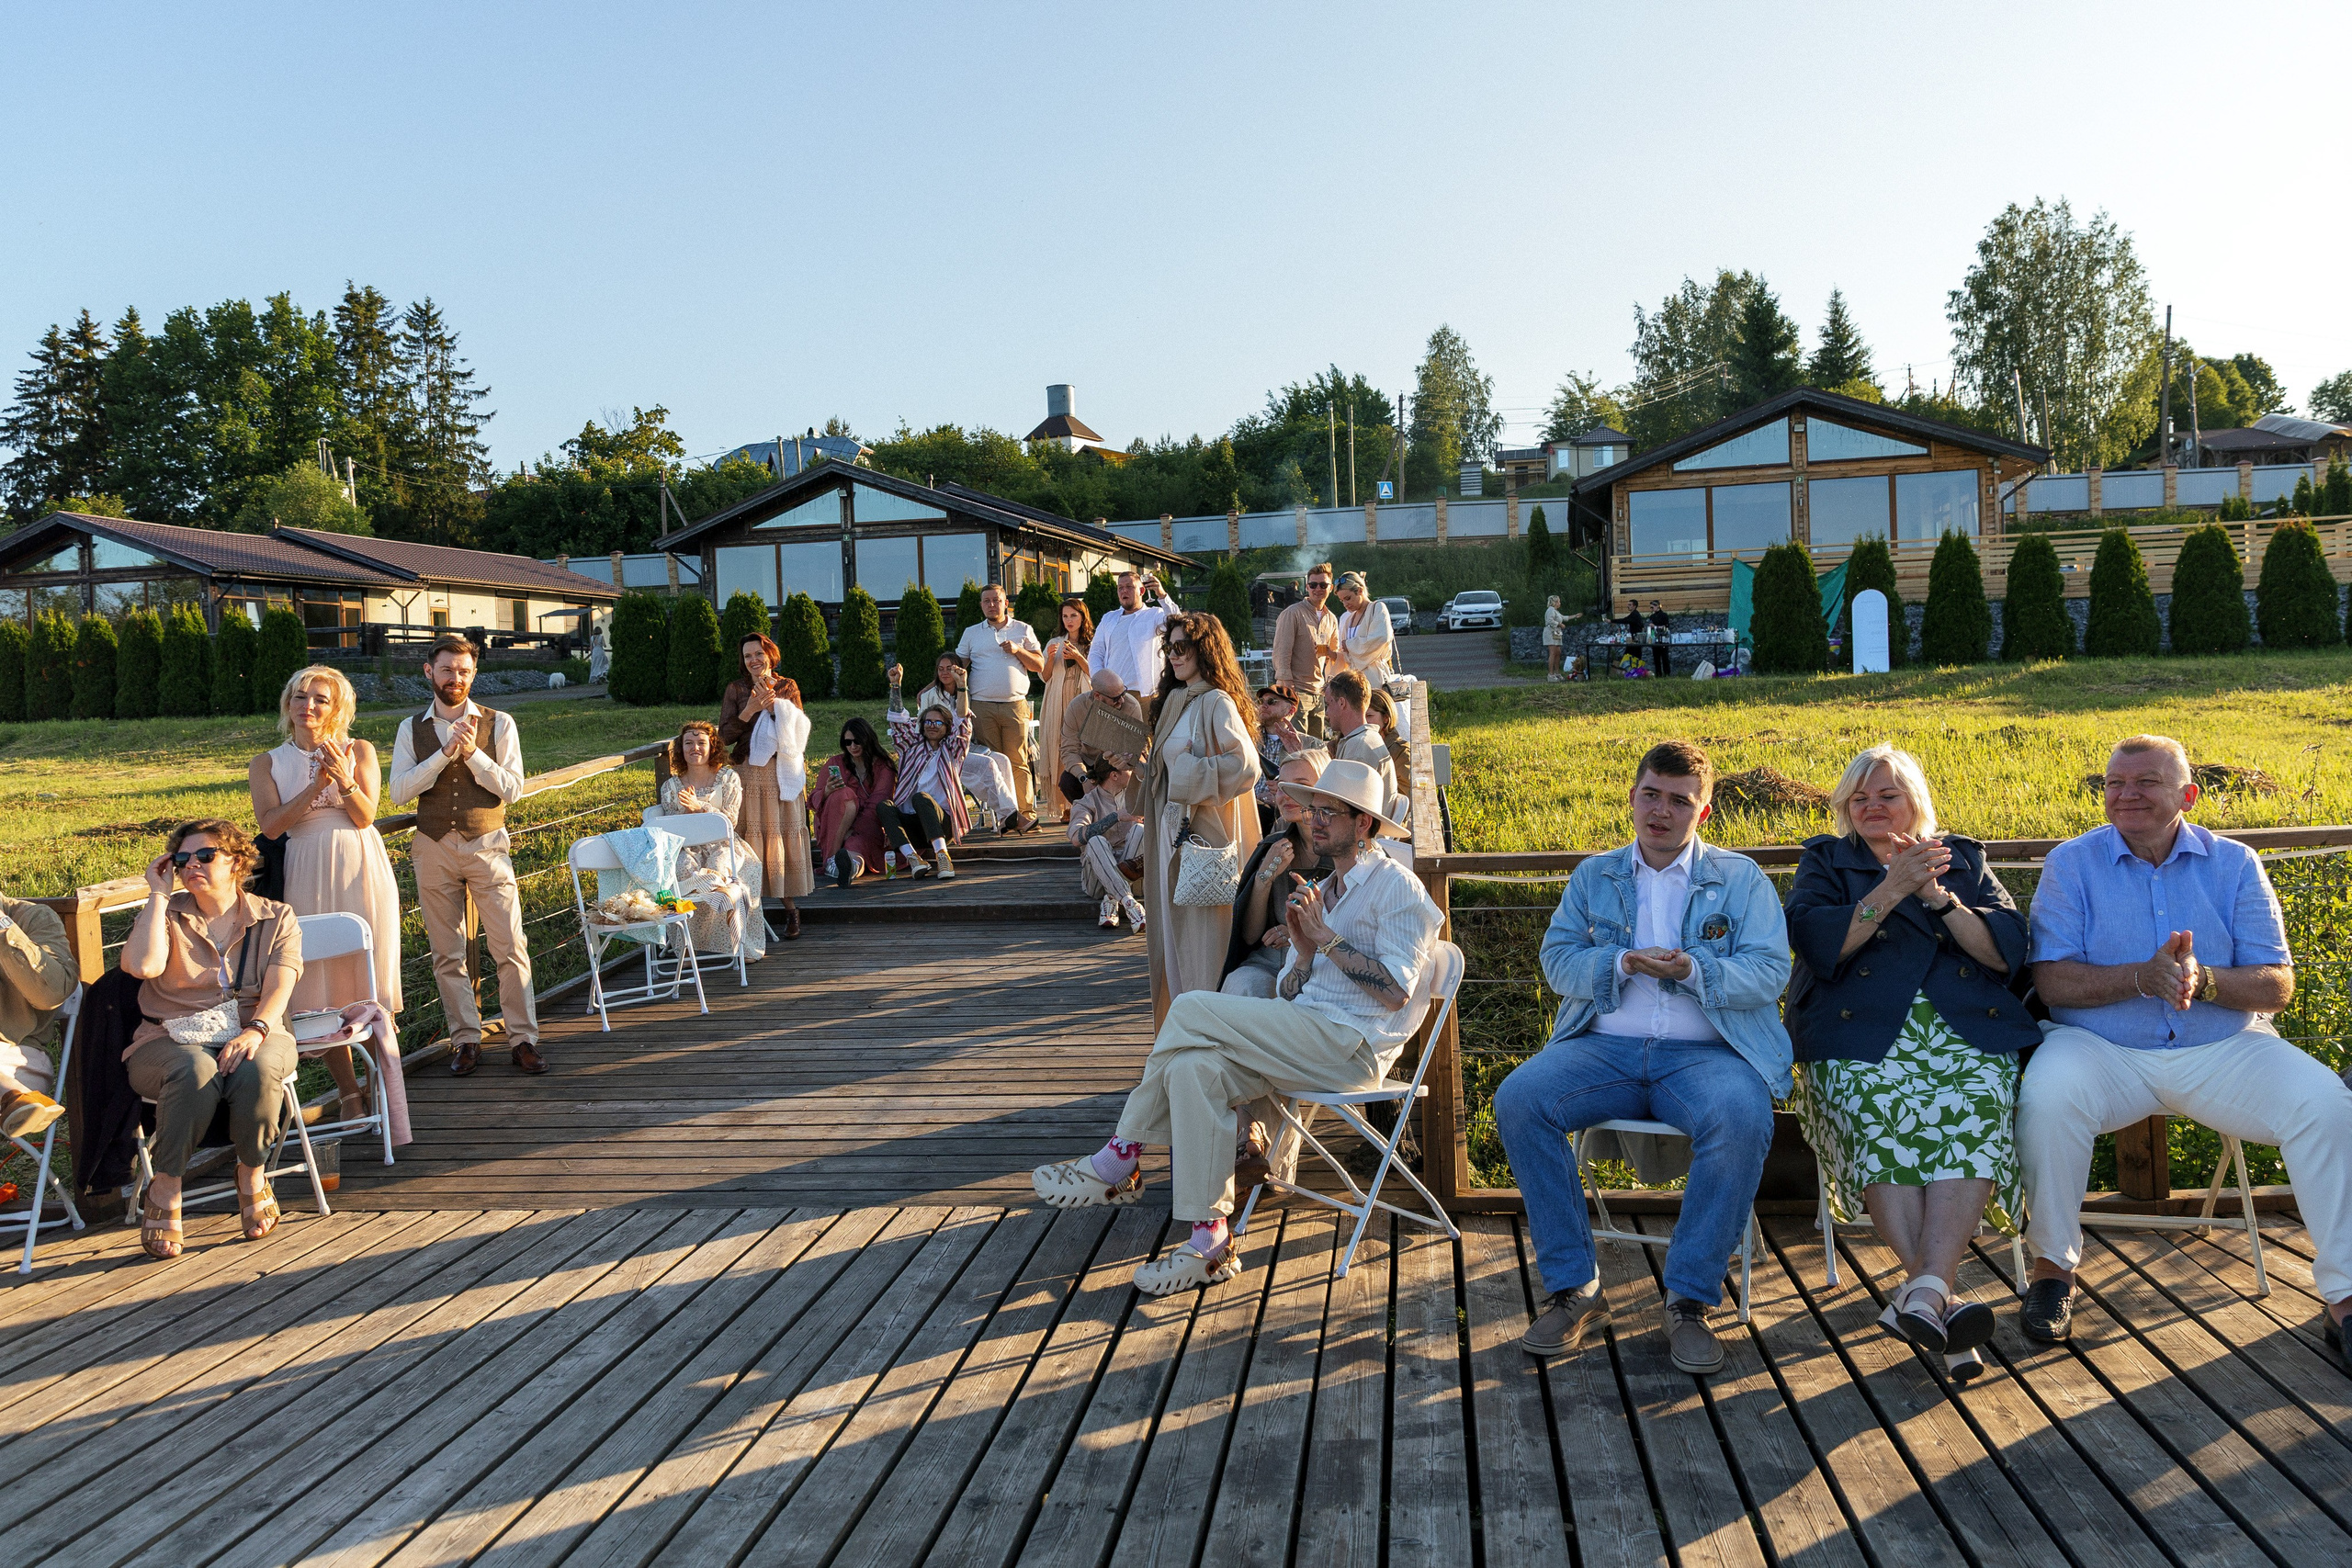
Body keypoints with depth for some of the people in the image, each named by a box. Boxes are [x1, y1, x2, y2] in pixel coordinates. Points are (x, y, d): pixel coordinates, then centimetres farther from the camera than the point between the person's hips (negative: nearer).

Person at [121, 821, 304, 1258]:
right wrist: (158, 894, -3)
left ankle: (252, 1175, -12)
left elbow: (279, 988, -4)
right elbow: (142, 965, -12)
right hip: (171, 1039, 0)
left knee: (256, 1069, -36)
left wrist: (255, 1030, -24)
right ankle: (165, 1190, -21)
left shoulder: (275, 918, 10)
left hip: (252, 1035, 0)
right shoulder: (166, 915, 11)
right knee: (196, 1071, -36)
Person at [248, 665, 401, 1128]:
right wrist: (316, 786, -15)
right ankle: (350, 1094, 10)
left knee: (370, 981, 0)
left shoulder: (359, 752, 6)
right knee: (322, 985, 1)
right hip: (308, 877, 1)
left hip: (362, 870, -1)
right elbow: (270, 824, -5)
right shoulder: (267, 764, 8)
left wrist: (344, 780, -22)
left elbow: (365, 816, -4)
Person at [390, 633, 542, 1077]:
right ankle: (466, 1040, 15)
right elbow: (399, 792, -5)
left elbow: (512, 790, -4)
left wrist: (473, 752, -17)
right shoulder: (411, 730, 7)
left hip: (487, 845, -2)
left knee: (509, 946, -5)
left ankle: (523, 1039, 1)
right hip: (433, 848, 2)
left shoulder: (498, 724, 2)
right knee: (447, 953, 6)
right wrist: (445, 752, -14)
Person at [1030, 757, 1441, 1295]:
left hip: (1353, 1046, -8)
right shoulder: (1319, 894, 23)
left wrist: (1326, 938, -13)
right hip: (1306, 1041, 8)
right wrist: (1304, 951, -3)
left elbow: (1397, 990, -15)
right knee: (1194, 1070, -19)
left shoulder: (1395, 886, -2)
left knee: (1191, 1010, -19)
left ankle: (1121, 1160, -8)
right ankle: (1210, 1242, -18)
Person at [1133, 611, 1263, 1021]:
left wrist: (1190, 771, -17)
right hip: (1174, 826, 9)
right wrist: (1134, 767, 8)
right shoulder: (1176, 702, 14)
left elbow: (1245, 766, -23)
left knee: (1202, 926, -3)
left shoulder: (1217, 703, -13)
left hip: (1205, 829, -9)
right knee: (1176, 922, 13)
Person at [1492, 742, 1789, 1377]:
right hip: (1606, 1049, 2)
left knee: (1742, 1120, -35)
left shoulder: (1741, 879, 11)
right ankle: (1572, 1287, -14)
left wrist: (1692, 970, -19)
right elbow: (1558, 961, 7)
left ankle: (1689, 1301, -18)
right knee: (1517, 1099, -25)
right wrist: (1624, 963, -12)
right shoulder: (1594, 876, 18)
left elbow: (1770, 972, 0)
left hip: (1705, 1052, -2)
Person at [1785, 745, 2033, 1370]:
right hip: (1864, 1037, -1)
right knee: (1877, 1111, -33)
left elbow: (2010, 951, 9)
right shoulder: (1825, 861, 21)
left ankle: (1924, 1289, -41)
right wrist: (1892, 889, -7)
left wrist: (1939, 896, -4)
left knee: (1977, 1110, -31)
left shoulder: (1964, 859, 24)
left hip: (1969, 1034, 1)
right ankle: (1941, 1297, -37)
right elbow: (1817, 943, 1)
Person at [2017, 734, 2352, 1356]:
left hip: (2223, 1048, 2)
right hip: (2101, 1048, -2)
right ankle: (2053, 1268, -11)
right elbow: (2051, 979, -7)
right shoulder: (2072, 863, 2)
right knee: (2046, 1098, -33)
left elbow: (2277, 986, 0)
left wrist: (2202, 979, -21)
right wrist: (2142, 976, -23)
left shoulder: (2234, 864, 6)